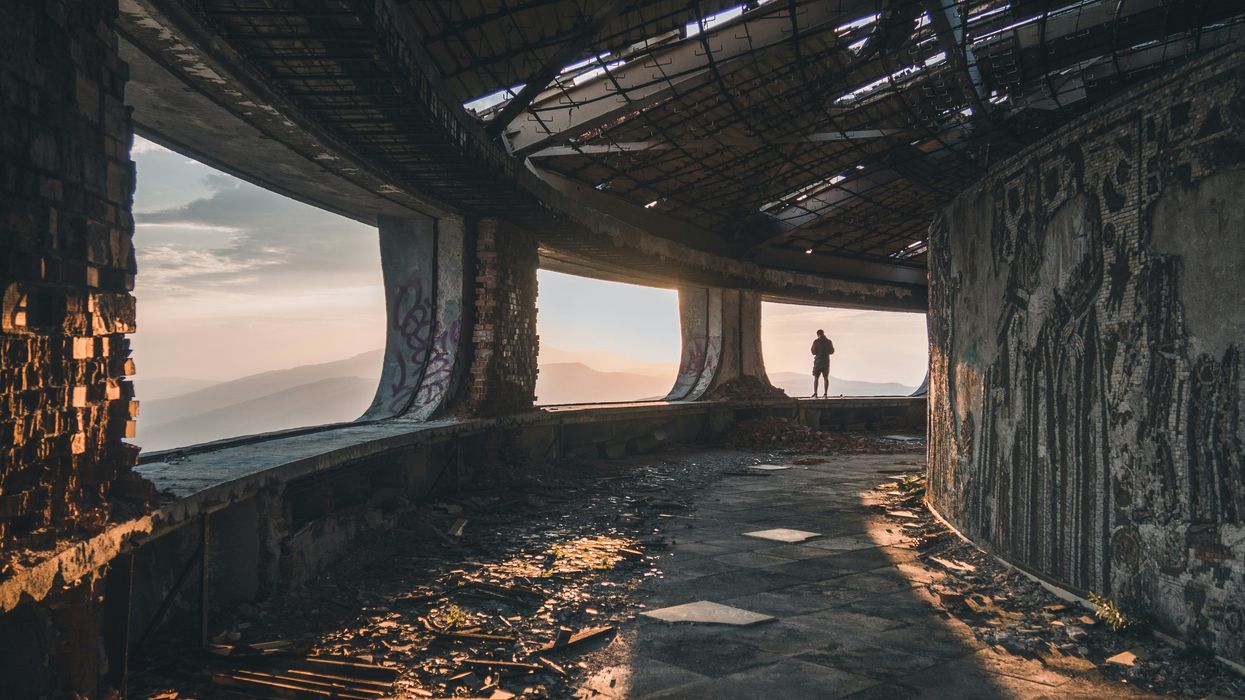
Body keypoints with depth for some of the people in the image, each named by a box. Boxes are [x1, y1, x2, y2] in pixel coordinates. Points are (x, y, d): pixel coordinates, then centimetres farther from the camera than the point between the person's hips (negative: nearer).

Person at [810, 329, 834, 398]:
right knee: (826, 378, 8)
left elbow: (813, 352, -7)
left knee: (815, 378, 2)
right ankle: (826, 394, 5)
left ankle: (815, 394, -6)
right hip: (826, 361, 3)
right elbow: (832, 351, 9)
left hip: (818, 361, -3)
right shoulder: (829, 341, 1)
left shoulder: (816, 342, -9)